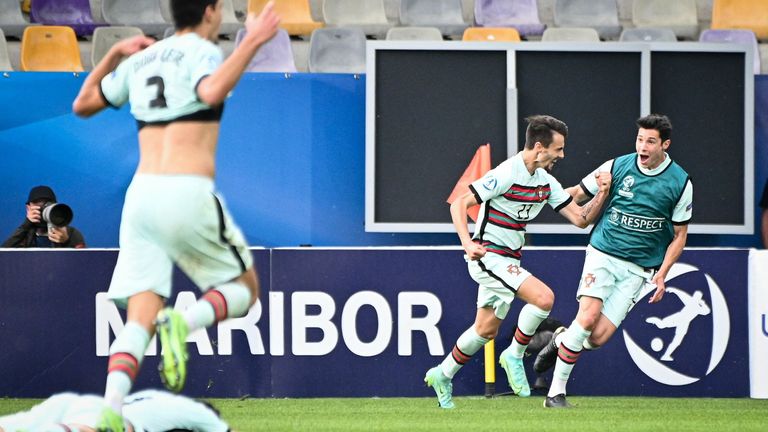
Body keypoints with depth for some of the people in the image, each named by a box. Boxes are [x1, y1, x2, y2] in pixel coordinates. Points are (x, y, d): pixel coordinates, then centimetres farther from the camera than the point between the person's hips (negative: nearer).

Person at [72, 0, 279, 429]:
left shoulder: (140, 60, 18)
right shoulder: (202, 52, -1)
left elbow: (83, 104, 29)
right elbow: (211, 93, -24)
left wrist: (115, 54, 36)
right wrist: (253, 42, -19)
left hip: (140, 192, 5)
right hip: (187, 193, -5)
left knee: (140, 318, 0)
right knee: (244, 288, 13)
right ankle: (183, 324, -18)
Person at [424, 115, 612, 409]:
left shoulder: (546, 182, 6)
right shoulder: (506, 175, -19)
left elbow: (580, 218, 7)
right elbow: (459, 204, -18)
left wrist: (602, 193, -9)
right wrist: (468, 243, -30)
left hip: (508, 260, 9)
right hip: (487, 255, -9)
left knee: (487, 329, 15)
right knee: (544, 297, -23)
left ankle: (442, 375, 32)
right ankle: (515, 356, -5)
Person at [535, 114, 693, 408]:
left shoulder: (680, 182, -2)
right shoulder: (617, 167, -2)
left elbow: (679, 235, 7)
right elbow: (577, 194, 11)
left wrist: (661, 274, -3)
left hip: (638, 268, 0)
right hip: (603, 253, 0)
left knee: (598, 337, -12)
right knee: (588, 318, -21)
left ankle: (562, 341, 23)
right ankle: (556, 392, -9)